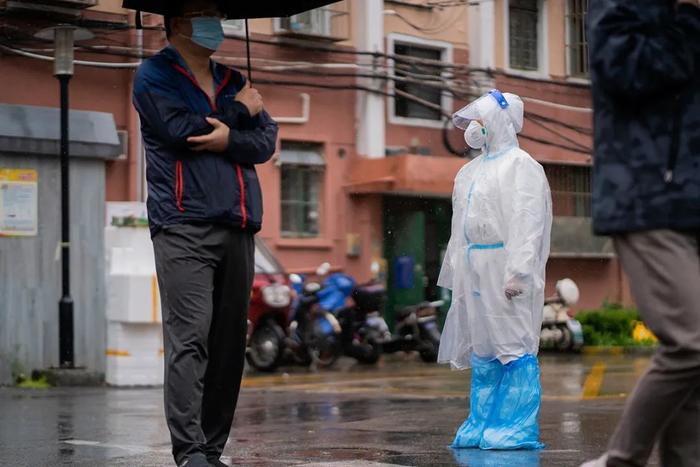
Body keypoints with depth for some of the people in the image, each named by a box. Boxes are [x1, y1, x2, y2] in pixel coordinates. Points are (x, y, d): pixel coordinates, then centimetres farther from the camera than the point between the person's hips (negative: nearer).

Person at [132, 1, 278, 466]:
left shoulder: (233, 82, 22)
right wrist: (240, 112, 1)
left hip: (237, 228, 6)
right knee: (189, 338, -14)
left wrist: (229, 139, -10)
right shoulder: (155, 75, 6)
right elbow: (181, 130, -11)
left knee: (229, 343, 4)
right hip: (184, 226, -6)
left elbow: (267, 141, 10)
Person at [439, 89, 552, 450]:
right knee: (481, 347, 10)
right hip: (474, 271, 8)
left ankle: (518, 429, -3)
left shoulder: (520, 166, -6)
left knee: (514, 345, -6)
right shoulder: (472, 170, 19)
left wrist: (518, 272, -21)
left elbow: (527, 224, -14)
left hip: (505, 269, -8)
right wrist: (455, 272, 18)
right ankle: (483, 424, 16)